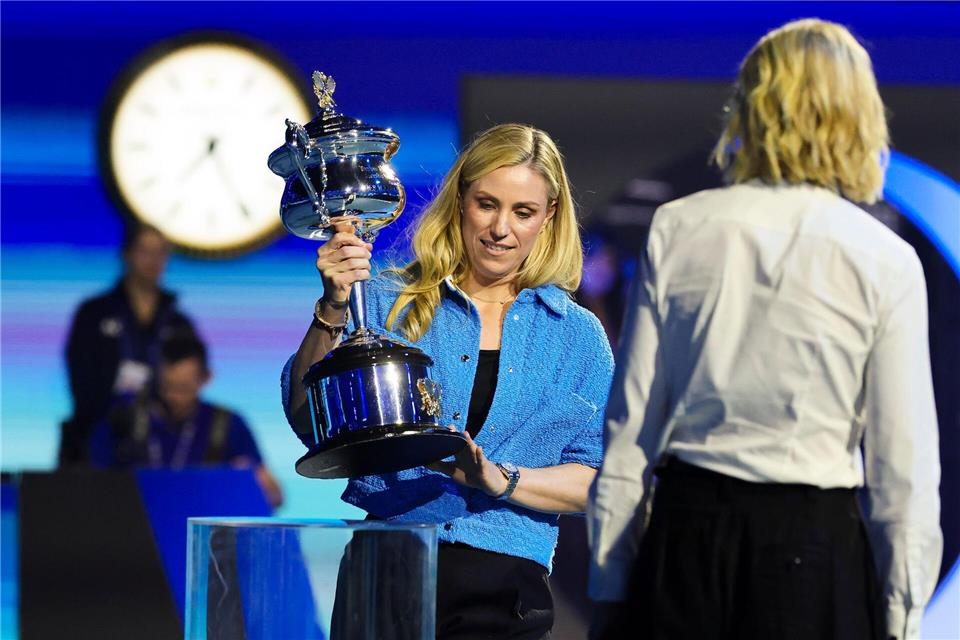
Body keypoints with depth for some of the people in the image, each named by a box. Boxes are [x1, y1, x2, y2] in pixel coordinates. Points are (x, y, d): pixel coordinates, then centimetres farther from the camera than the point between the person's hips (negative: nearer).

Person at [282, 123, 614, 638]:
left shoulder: (578, 334, 13)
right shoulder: (388, 303, 9)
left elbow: (597, 481, 6)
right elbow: (307, 420, -3)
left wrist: (498, 479, -11)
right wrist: (332, 309, -16)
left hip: (503, 583, 1)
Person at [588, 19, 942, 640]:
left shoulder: (677, 230, 3)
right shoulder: (885, 261, -3)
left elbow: (628, 425, 4)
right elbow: (904, 466, -3)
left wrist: (611, 586, 10)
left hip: (686, 528, 2)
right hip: (814, 547, -2)